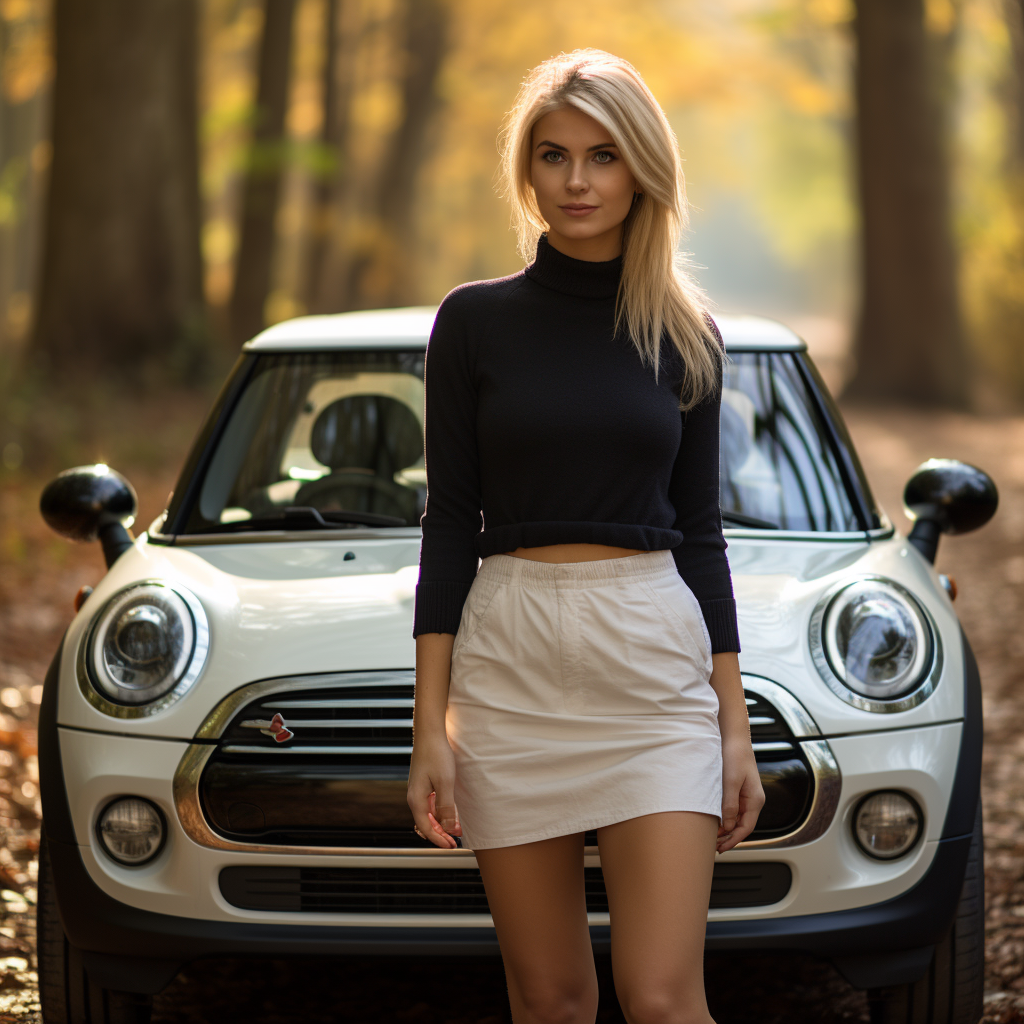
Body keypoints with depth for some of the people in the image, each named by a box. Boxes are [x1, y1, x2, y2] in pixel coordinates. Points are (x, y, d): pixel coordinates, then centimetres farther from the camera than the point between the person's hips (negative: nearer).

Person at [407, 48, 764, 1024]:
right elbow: (450, 522, 2)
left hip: (654, 659, 0)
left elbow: (701, 530, 8)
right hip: (511, 662, 0)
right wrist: (431, 723, -4)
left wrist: (734, 724, 5)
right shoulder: (474, 321, 3)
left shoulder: (685, 335, 6)